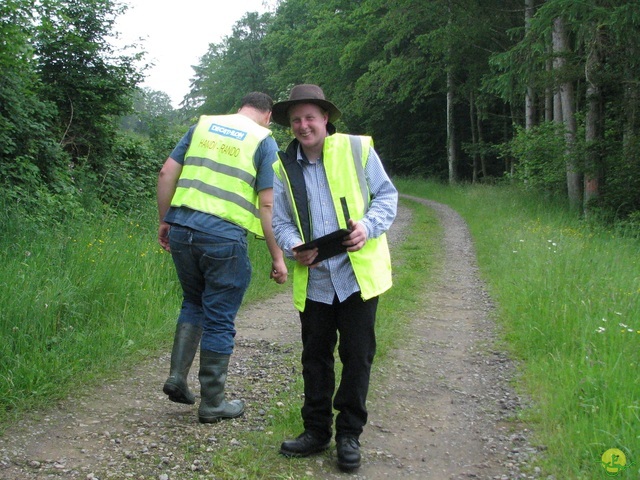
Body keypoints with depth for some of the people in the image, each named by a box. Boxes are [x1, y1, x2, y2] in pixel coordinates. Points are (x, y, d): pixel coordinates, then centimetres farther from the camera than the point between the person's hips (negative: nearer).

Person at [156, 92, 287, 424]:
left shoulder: (202, 125, 14)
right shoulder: (264, 141, 2)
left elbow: (166, 174, 9)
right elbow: (267, 204, -6)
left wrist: (164, 220, 17)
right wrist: (277, 257, -2)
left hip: (181, 229, 5)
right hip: (224, 237, -4)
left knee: (193, 303, 25)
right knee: (219, 321, 7)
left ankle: (177, 375, 16)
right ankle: (212, 404, 17)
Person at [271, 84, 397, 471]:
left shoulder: (358, 149, -3)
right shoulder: (284, 167, 6)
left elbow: (386, 195, 2)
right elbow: (280, 221, 7)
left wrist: (368, 226, -18)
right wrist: (294, 247, -14)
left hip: (358, 274, -2)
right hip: (313, 280, 3)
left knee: (357, 356, 3)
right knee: (315, 356, 12)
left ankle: (349, 435, 18)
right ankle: (316, 431, 26)